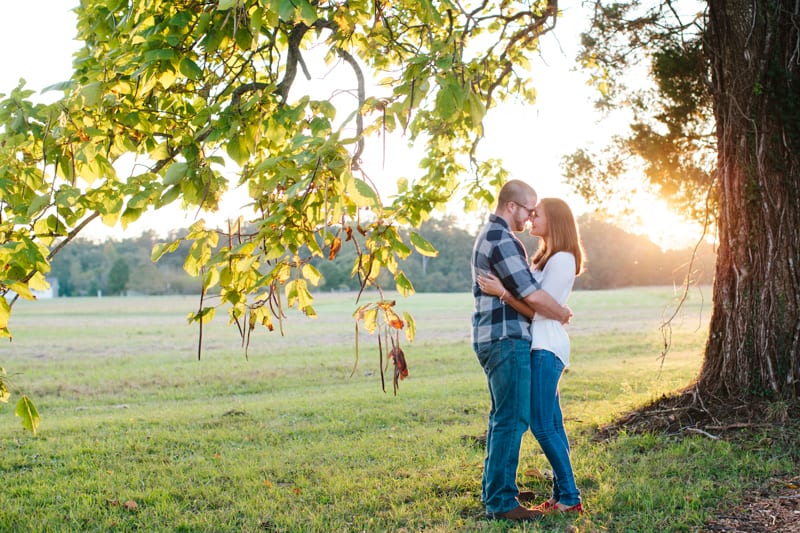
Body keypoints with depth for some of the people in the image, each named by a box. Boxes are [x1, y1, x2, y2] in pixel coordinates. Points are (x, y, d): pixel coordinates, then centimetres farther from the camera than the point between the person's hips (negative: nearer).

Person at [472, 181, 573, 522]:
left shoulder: (488, 236, 17)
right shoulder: (502, 241, -17)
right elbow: (532, 295, -21)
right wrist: (563, 314, -4)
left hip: (493, 339, 11)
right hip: (507, 340, -11)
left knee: (503, 417, 19)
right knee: (512, 419, -9)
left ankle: (494, 488, 28)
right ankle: (500, 501, -6)